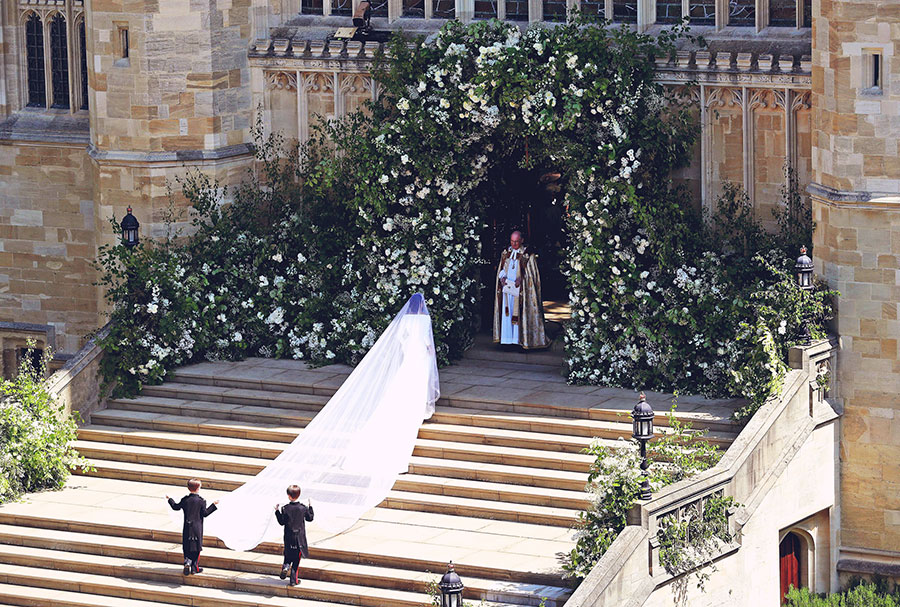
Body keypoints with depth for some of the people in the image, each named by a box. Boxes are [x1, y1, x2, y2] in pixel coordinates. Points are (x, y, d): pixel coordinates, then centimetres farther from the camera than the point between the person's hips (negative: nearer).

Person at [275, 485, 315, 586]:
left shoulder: (285, 509, -11)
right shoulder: (303, 508, -10)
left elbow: (282, 522, -3)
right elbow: (310, 518, 5)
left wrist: (277, 511, 7)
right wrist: (310, 507, 18)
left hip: (288, 537, 0)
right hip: (300, 538, 0)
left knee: (288, 555, 22)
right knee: (296, 559, 7)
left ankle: (286, 566, -8)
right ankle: (294, 580, 7)